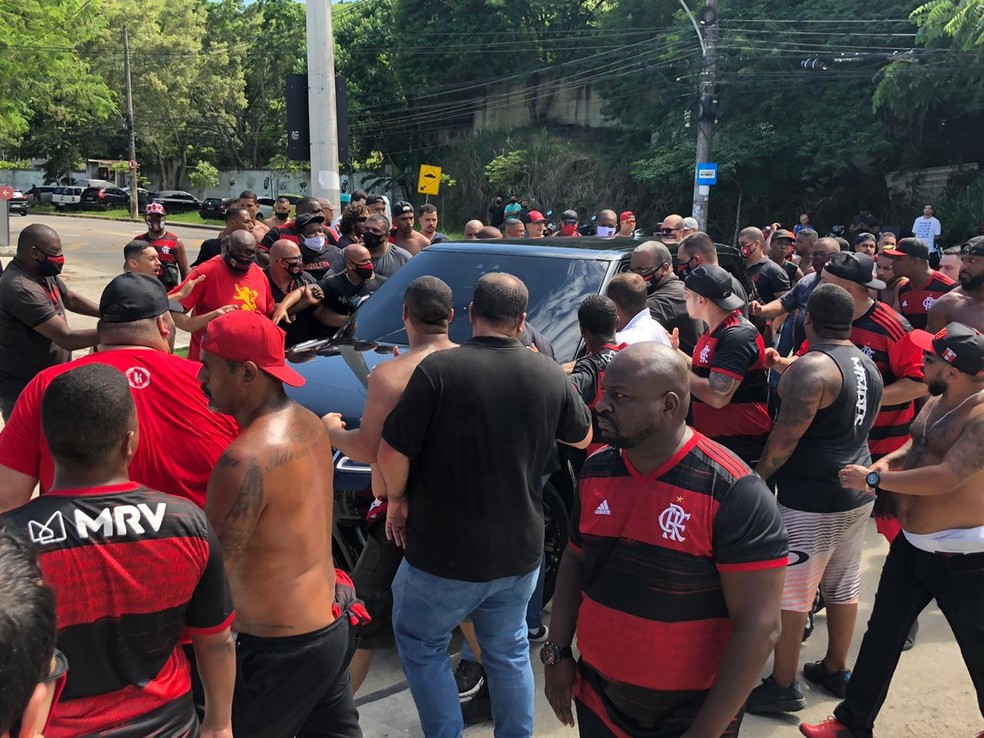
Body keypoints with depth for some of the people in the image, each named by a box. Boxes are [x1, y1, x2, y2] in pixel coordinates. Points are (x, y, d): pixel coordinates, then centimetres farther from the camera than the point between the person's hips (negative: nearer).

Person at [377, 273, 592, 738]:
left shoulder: (439, 369, -17)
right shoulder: (549, 374, -3)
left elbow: (392, 454, -16)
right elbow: (583, 438, 13)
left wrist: (397, 499, 3)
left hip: (445, 553, -4)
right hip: (521, 551, 4)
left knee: (420, 645, 19)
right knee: (509, 651, 24)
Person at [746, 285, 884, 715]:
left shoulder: (811, 367, -18)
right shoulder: (868, 364, 9)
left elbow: (785, 437, -20)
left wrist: (757, 477, -5)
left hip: (810, 501, -9)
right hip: (857, 494, 9)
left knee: (789, 594, 1)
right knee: (843, 587, 19)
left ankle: (783, 687, 9)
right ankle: (836, 671, 33)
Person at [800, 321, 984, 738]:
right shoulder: (938, 400, 4)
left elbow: (948, 477, -32)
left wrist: (873, 479, -25)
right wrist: (886, 463, -5)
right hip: (912, 544, 9)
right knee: (882, 635, 14)